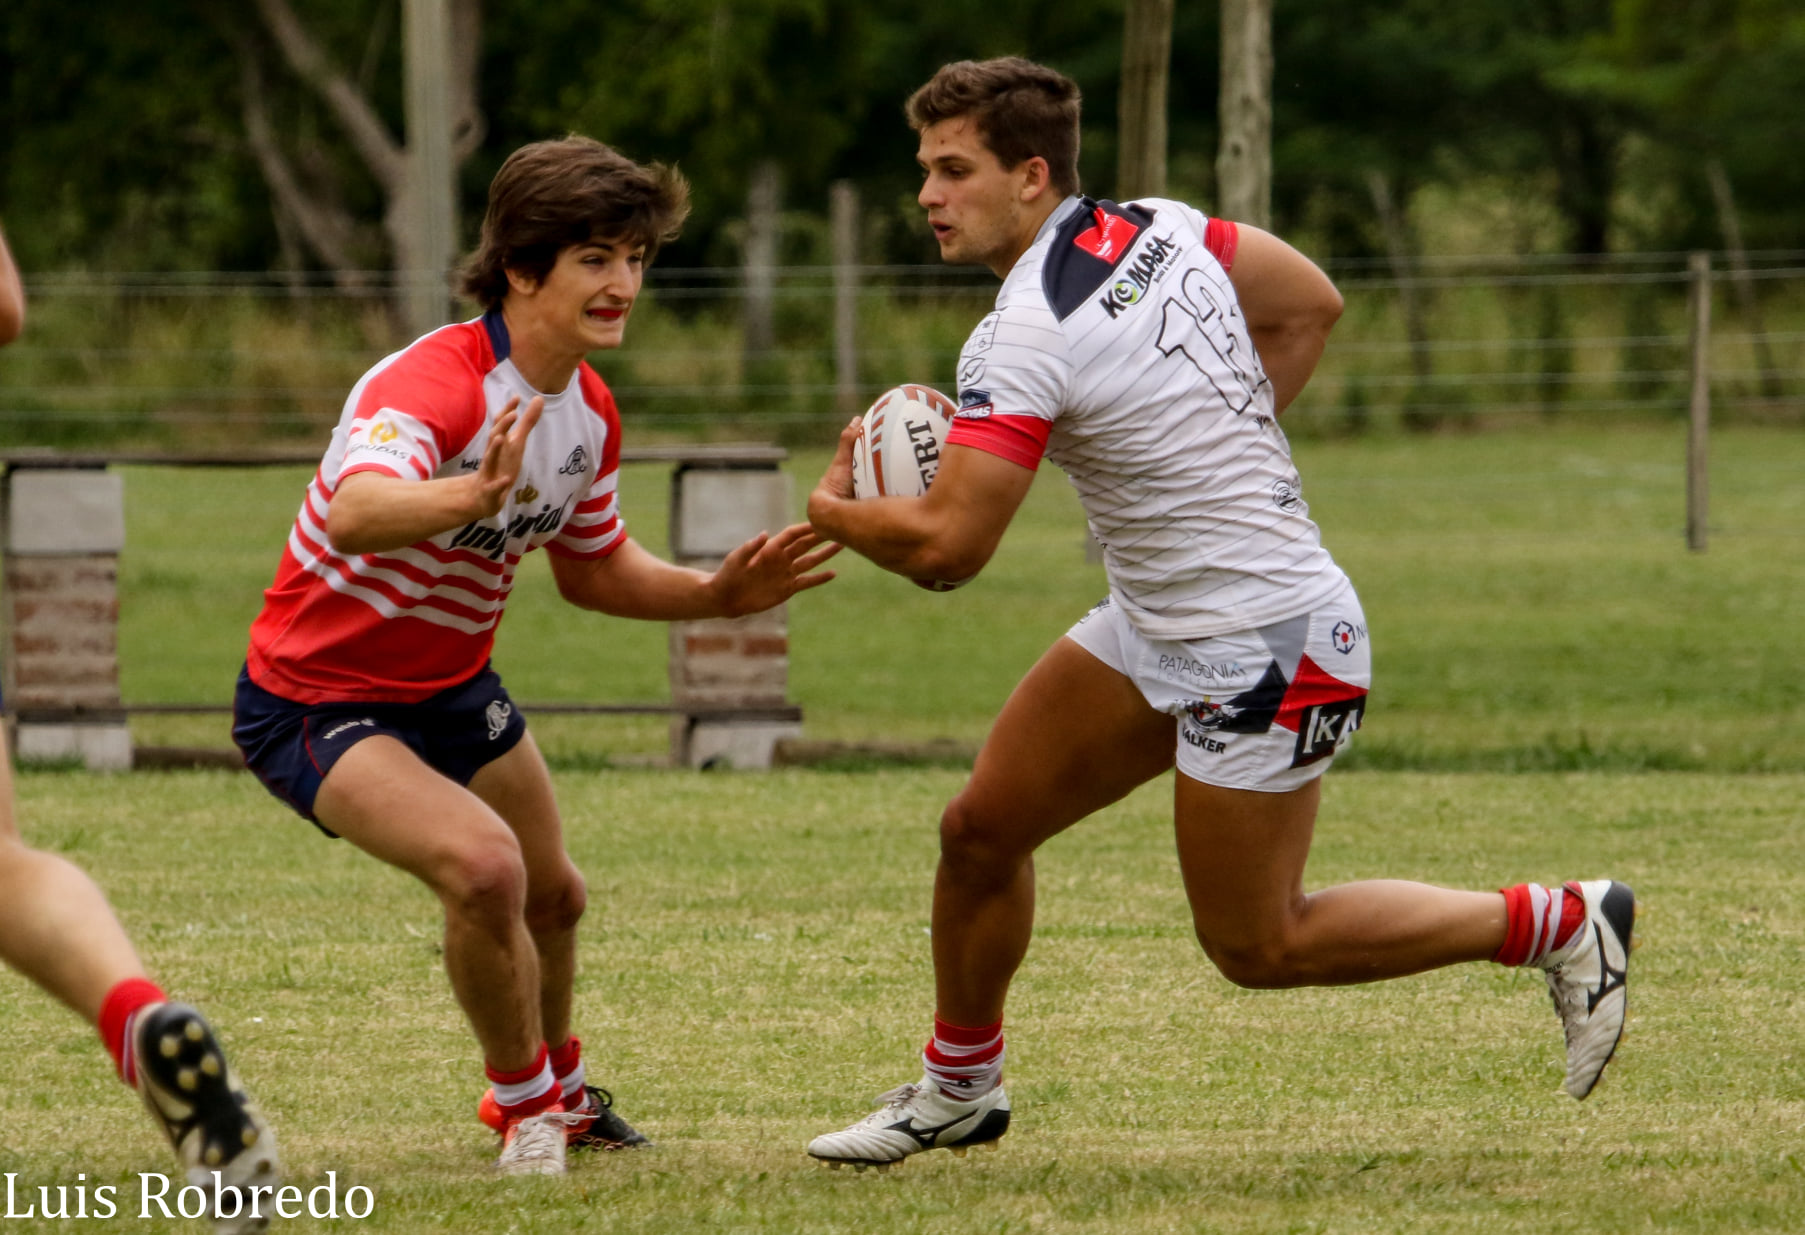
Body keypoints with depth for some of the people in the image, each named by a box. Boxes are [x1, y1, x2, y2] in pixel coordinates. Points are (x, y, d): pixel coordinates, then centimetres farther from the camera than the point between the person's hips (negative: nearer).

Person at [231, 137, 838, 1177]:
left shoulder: (589, 409, -4)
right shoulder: (434, 382, -33)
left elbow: (593, 568, 13)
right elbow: (355, 514, -54)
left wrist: (718, 594, -4)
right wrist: (474, 494, -74)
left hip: (454, 686, 9)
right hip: (320, 698, -9)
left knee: (553, 896, 22)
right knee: (482, 863, -29)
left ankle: (558, 1088, 53)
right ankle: (525, 1108, -4)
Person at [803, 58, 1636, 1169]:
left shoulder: (1025, 339, -24)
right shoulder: (1159, 230, 1)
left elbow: (947, 543, -27)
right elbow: (1311, 304, 15)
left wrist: (836, 509, -7)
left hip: (1265, 651, -10)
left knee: (1257, 945, 2)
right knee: (983, 826, 10)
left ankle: (1561, 924, 11)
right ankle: (962, 1086, 27)